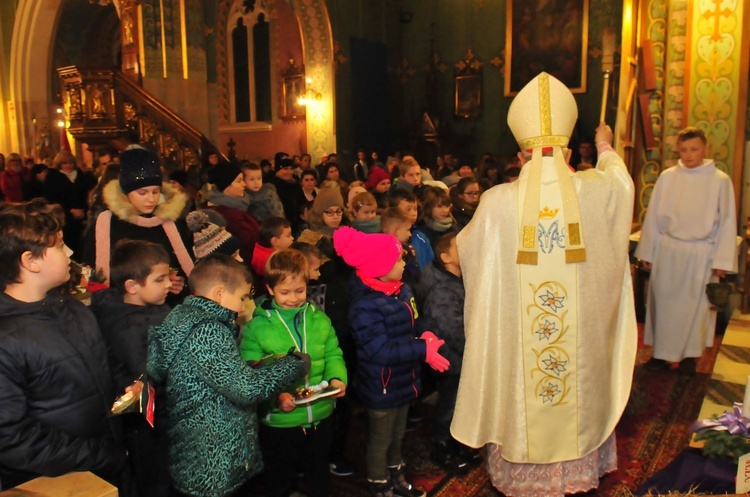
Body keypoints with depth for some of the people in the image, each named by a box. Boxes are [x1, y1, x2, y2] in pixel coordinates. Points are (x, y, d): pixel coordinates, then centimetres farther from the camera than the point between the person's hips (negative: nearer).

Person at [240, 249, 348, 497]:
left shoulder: (320, 320, -1)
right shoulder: (256, 327, -13)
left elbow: (333, 355, 4)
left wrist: (337, 378, -16)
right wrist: (276, 396, -29)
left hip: (321, 416, 3)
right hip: (279, 421, -3)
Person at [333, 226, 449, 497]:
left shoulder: (402, 290, -2)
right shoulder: (365, 306, -30)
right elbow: (381, 351, -32)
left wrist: (425, 334, -11)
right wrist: (423, 350, -30)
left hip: (402, 379, 8)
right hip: (381, 386, -8)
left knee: (398, 434, 28)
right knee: (380, 439, 15)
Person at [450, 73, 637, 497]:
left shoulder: (498, 201, -16)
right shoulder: (595, 190, -12)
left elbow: (465, 245, 2)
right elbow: (622, 179, 14)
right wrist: (605, 146, 33)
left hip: (514, 338, -1)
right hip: (581, 335, 2)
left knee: (521, 396, 17)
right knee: (578, 389, 22)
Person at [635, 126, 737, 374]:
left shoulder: (720, 181, -3)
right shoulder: (667, 177, 1)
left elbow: (727, 222, -1)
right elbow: (653, 216, 5)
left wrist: (722, 260, -5)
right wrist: (647, 251, 4)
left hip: (700, 254, -1)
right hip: (667, 251, 1)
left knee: (693, 305, 8)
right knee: (663, 302, 6)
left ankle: (689, 354, 25)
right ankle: (662, 352, 19)